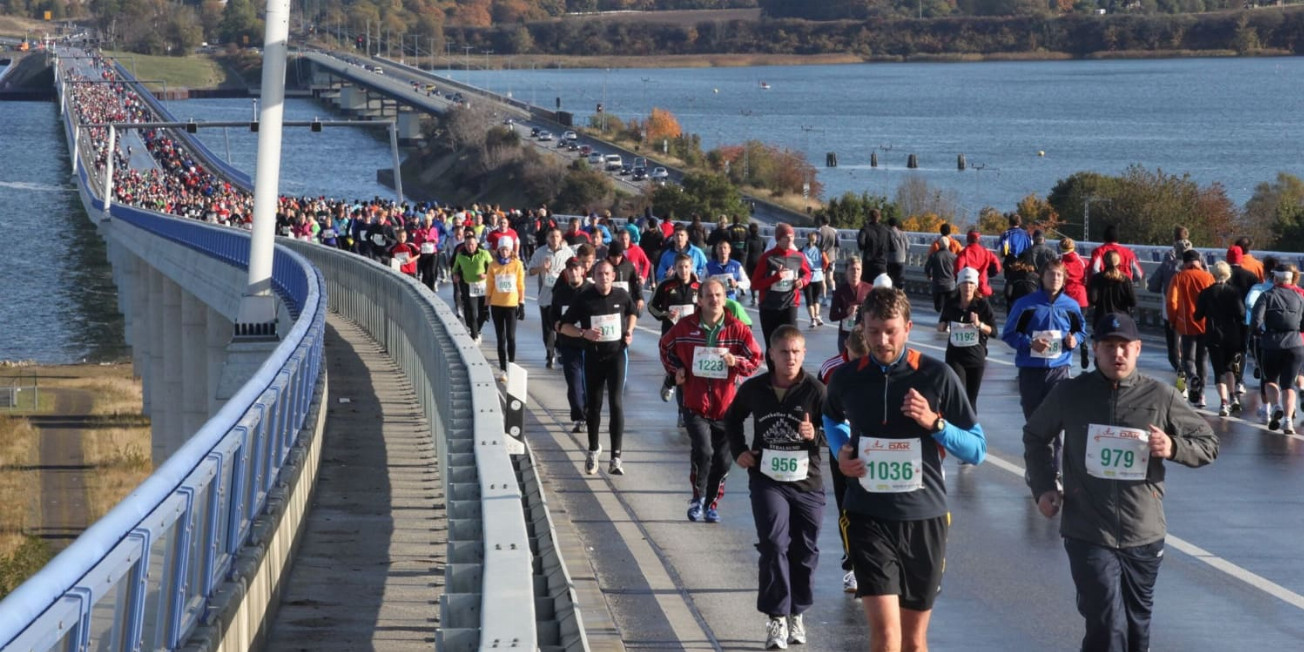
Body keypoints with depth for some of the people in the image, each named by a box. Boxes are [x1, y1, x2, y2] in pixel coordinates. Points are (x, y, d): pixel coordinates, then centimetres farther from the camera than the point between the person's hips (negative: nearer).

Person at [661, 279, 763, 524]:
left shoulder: (737, 329, -3)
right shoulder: (685, 327, -1)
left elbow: (755, 359, 2)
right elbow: (666, 347, 18)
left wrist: (736, 362, -18)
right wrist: (675, 370, 3)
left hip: (726, 407, 1)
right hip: (695, 405, -1)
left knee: (722, 460, 7)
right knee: (703, 451, -19)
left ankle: (712, 504, 26)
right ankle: (698, 498, 4)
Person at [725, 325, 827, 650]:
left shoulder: (815, 390, -8)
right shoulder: (754, 389, -1)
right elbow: (732, 418, 19)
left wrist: (815, 435, -24)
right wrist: (739, 450, 9)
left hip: (806, 481, 0)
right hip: (767, 480, 0)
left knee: (805, 551, 9)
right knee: (774, 544, -13)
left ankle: (797, 614, 28)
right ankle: (776, 619, -7)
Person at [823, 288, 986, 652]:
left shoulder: (937, 376, -5)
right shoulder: (846, 379, 1)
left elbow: (976, 449, 0)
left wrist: (934, 423, -16)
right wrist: (840, 452, 5)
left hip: (924, 517, 1)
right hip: (868, 518, 0)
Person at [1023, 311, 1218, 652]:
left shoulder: (1160, 397, -1)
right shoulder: (1070, 393, -1)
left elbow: (1208, 444, 7)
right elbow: (1035, 435, 19)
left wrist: (1173, 447, -14)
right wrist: (1043, 487, 8)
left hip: (1144, 535, 2)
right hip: (1088, 535, -2)